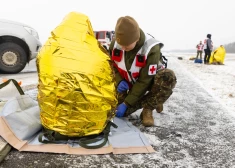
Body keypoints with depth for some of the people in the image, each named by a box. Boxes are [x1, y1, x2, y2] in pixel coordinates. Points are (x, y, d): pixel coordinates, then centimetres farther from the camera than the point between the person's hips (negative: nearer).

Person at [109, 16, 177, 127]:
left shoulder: (151, 49, -33)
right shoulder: (115, 43, -19)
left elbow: (144, 81, -30)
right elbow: (112, 66, -1)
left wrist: (126, 103, -28)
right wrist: (119, 81, -22)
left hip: (148, 79, -4)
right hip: (128, 82, 4)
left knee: (168, 77, -37)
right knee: (120, 110, -13)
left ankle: (148, 109, -16)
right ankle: (153, 101, 9)